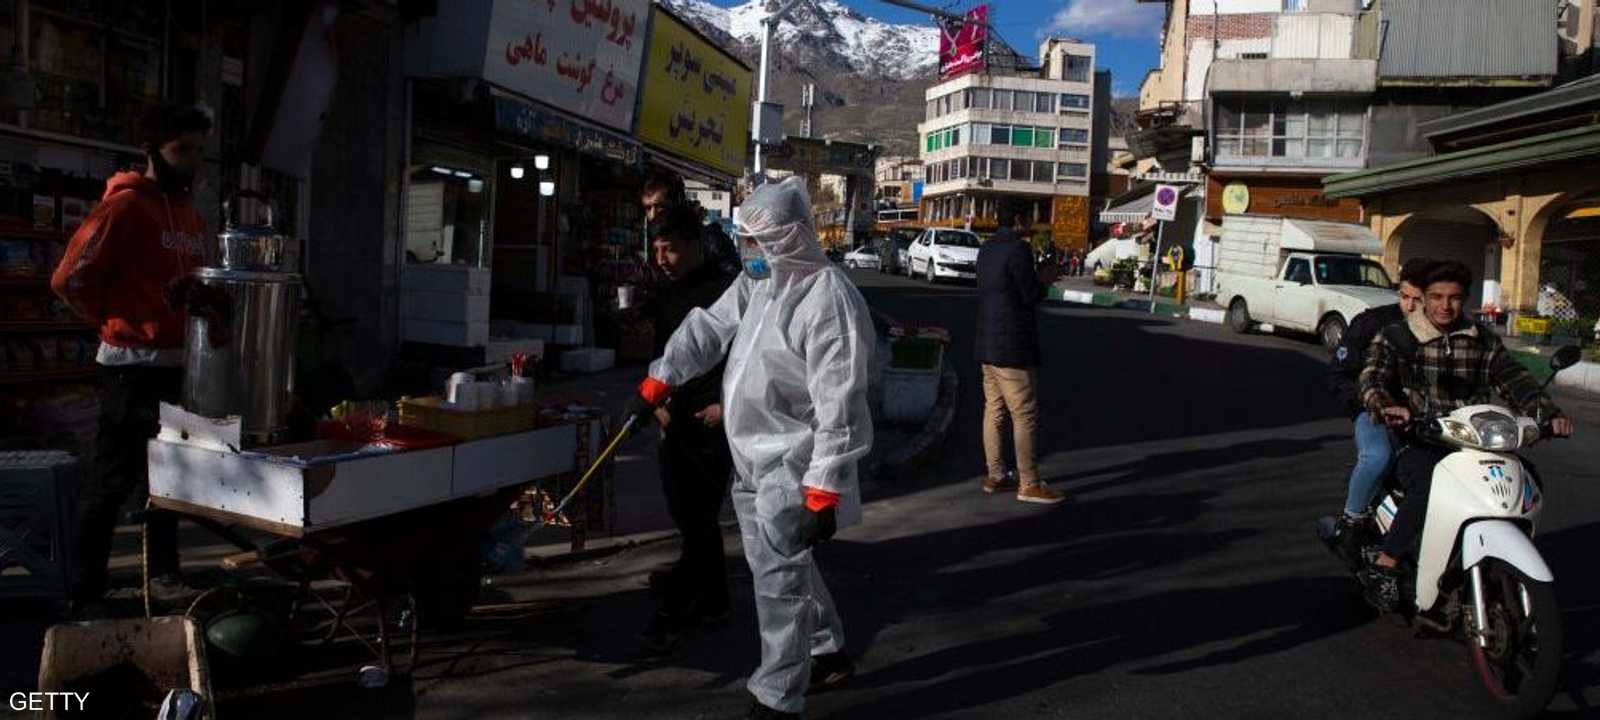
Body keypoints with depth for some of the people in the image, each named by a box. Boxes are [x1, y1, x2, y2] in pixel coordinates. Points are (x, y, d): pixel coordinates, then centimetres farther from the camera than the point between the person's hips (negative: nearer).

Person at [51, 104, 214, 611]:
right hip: (133, 366, -8)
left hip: (180, 364, 8)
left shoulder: (190, 212, 14)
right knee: (114, 480, -1)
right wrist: (120, 323, -2)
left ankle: (162, 575, 26)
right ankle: (86, 590, 11)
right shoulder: (125, 205, -10)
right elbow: (70, 279, -14)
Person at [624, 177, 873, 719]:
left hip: (792, 466, -9)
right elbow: (708, 329, 12)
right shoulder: (758, 280, 6)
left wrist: (824, 494, -25)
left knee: (779, 579, -3)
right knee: (781, 565, 21)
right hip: (753, 458, 9)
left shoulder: (830, 302, -23)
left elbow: (839, 409, -25)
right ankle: (828, 653, 41)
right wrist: (656, 384, 5)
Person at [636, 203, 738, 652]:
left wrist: (727, 405, -14)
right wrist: (657, 401, 9)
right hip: (676, 422, 8)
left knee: (698, 519, -7)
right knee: (691, 517, 13)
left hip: (713, 424, -8)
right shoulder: (667, 296, 13)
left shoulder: (726, 291, -10)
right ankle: (713, 600, 25)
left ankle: (675, 611, -3)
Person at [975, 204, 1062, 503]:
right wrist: (1044, 280, 3)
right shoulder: (1018, 247, -15)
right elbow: (1031, 296, -16)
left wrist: (1036, 279, 13)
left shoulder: (987, 249, 13)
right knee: (1025, 415, -4)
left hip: (988, 345, 9)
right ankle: (1029, 485, -1)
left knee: (994, 411, 12)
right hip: (1012, 347, -9)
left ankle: (995, 475, 18)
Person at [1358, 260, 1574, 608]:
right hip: (1414, 442, -4)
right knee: (1429, 487, -34)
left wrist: (1549, 413, -13)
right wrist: (1387, 407, -35)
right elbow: (1373, 377, -13)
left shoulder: (1484, 341, 15)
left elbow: (1515, 379, 6)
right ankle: (1383, 566, -24)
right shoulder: (1396, 337, 3)